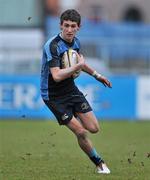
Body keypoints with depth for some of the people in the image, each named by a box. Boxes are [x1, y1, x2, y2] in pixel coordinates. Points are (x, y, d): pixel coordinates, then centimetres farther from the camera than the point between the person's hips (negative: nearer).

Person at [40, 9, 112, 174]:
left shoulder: (75, 42, 0)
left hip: (71, 90, 7)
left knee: (93, 128, 1)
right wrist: (78, 66, -30)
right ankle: (99, 164, 10)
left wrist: (97, 75, 31)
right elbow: (57, 76, -35)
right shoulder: (53, 46, -25)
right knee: (81, 133, -11)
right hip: (54, 96, -7)